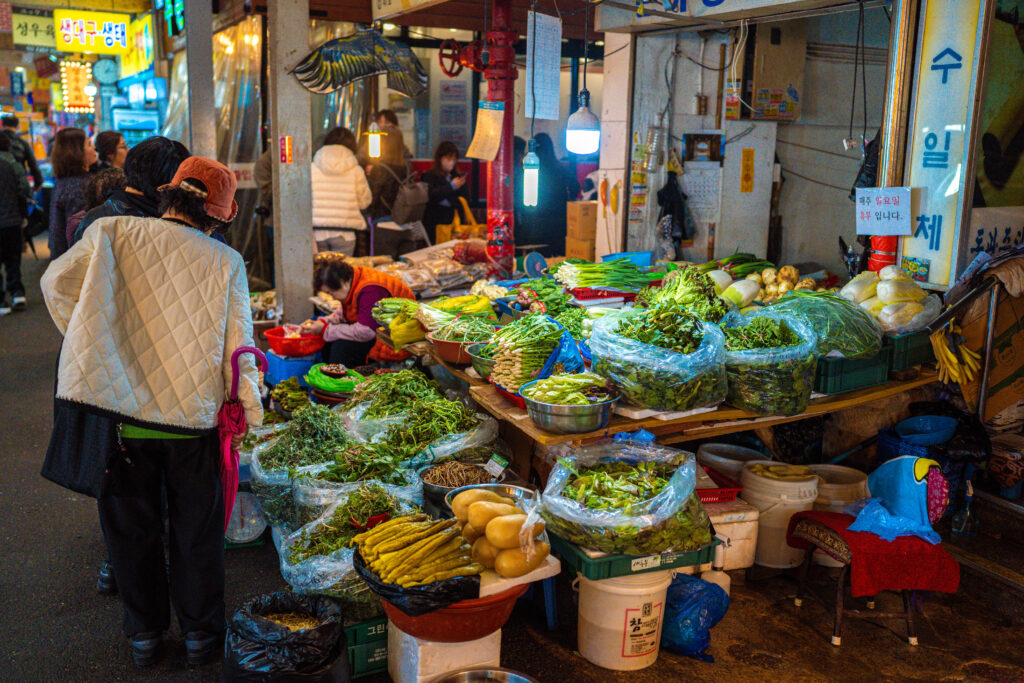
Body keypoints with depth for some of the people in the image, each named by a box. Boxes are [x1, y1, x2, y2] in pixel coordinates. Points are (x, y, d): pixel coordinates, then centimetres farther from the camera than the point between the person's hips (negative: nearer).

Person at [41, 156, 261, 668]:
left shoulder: (112, 233, -2)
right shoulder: (226, 261, -3)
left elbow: (56, 283, -7)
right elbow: (238, 344, -4)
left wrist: (92, 346, 8)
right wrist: (249, 412, 6)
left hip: (121, 409, 1)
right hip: (194, 416, 0)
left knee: (131, 528, 17)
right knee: (195, 531, 15)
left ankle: (144, 635, 33)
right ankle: (200, 634, 30)